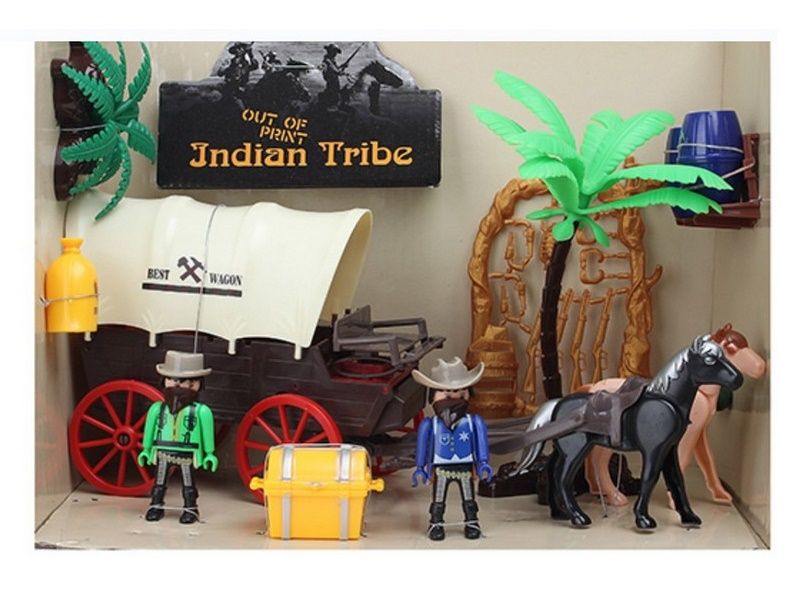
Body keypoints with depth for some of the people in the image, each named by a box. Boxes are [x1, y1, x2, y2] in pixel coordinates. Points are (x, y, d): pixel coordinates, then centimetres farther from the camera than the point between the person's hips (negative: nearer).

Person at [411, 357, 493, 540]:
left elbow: (481, 444, -1)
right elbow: (424, 446, -1)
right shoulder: (430, 425, -8)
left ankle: (471, 522, 26)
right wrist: (420, 468, 0)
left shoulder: (473, 422, -6)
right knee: (438, 501, 8)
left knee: (468, 499, 13)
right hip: (440, 469, -1)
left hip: (466, 467, 1)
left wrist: (483, 464, -5)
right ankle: (436, 524, 19)